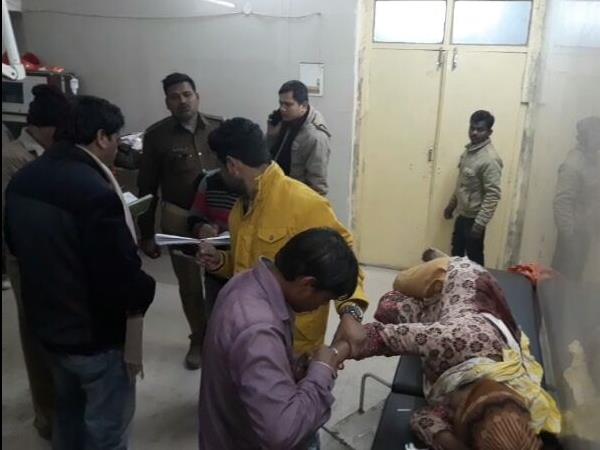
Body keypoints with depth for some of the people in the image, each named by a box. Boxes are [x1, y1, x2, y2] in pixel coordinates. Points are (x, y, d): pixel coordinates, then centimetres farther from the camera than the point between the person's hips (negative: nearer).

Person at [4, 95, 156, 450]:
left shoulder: (24, 178, -2)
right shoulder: (96, 192, -29)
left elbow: (16, 243, 13)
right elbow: (121, 273, -28)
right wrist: (144, 293, -7)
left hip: (48, 320, 8)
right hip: (95, 333, -8)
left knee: (69, 409, 29)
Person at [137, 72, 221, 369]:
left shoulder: (219, 129, 1)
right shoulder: (156, 136, -3)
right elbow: (147, 188, 0)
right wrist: (146, 233, 1)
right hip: (179, 220, -1)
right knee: (189, 284, 11)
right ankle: (199, 338, 33)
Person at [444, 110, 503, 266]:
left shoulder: (490, 159, -23)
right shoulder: (468, 150, 5)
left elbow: (493, 195, -25)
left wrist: (480, 223, -27)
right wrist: (451, 204, 21)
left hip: (474, 217, -9)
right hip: (462, 214, 9)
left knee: (474, 257, 4)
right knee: (456, 253, 19)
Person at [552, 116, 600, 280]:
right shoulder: (573, 164, -18)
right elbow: (562, 202, -22)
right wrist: (568, 234, -23)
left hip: (585, 231, 8)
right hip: (574, 232, -8)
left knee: (573, 275, 17)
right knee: (565, 276, 1)